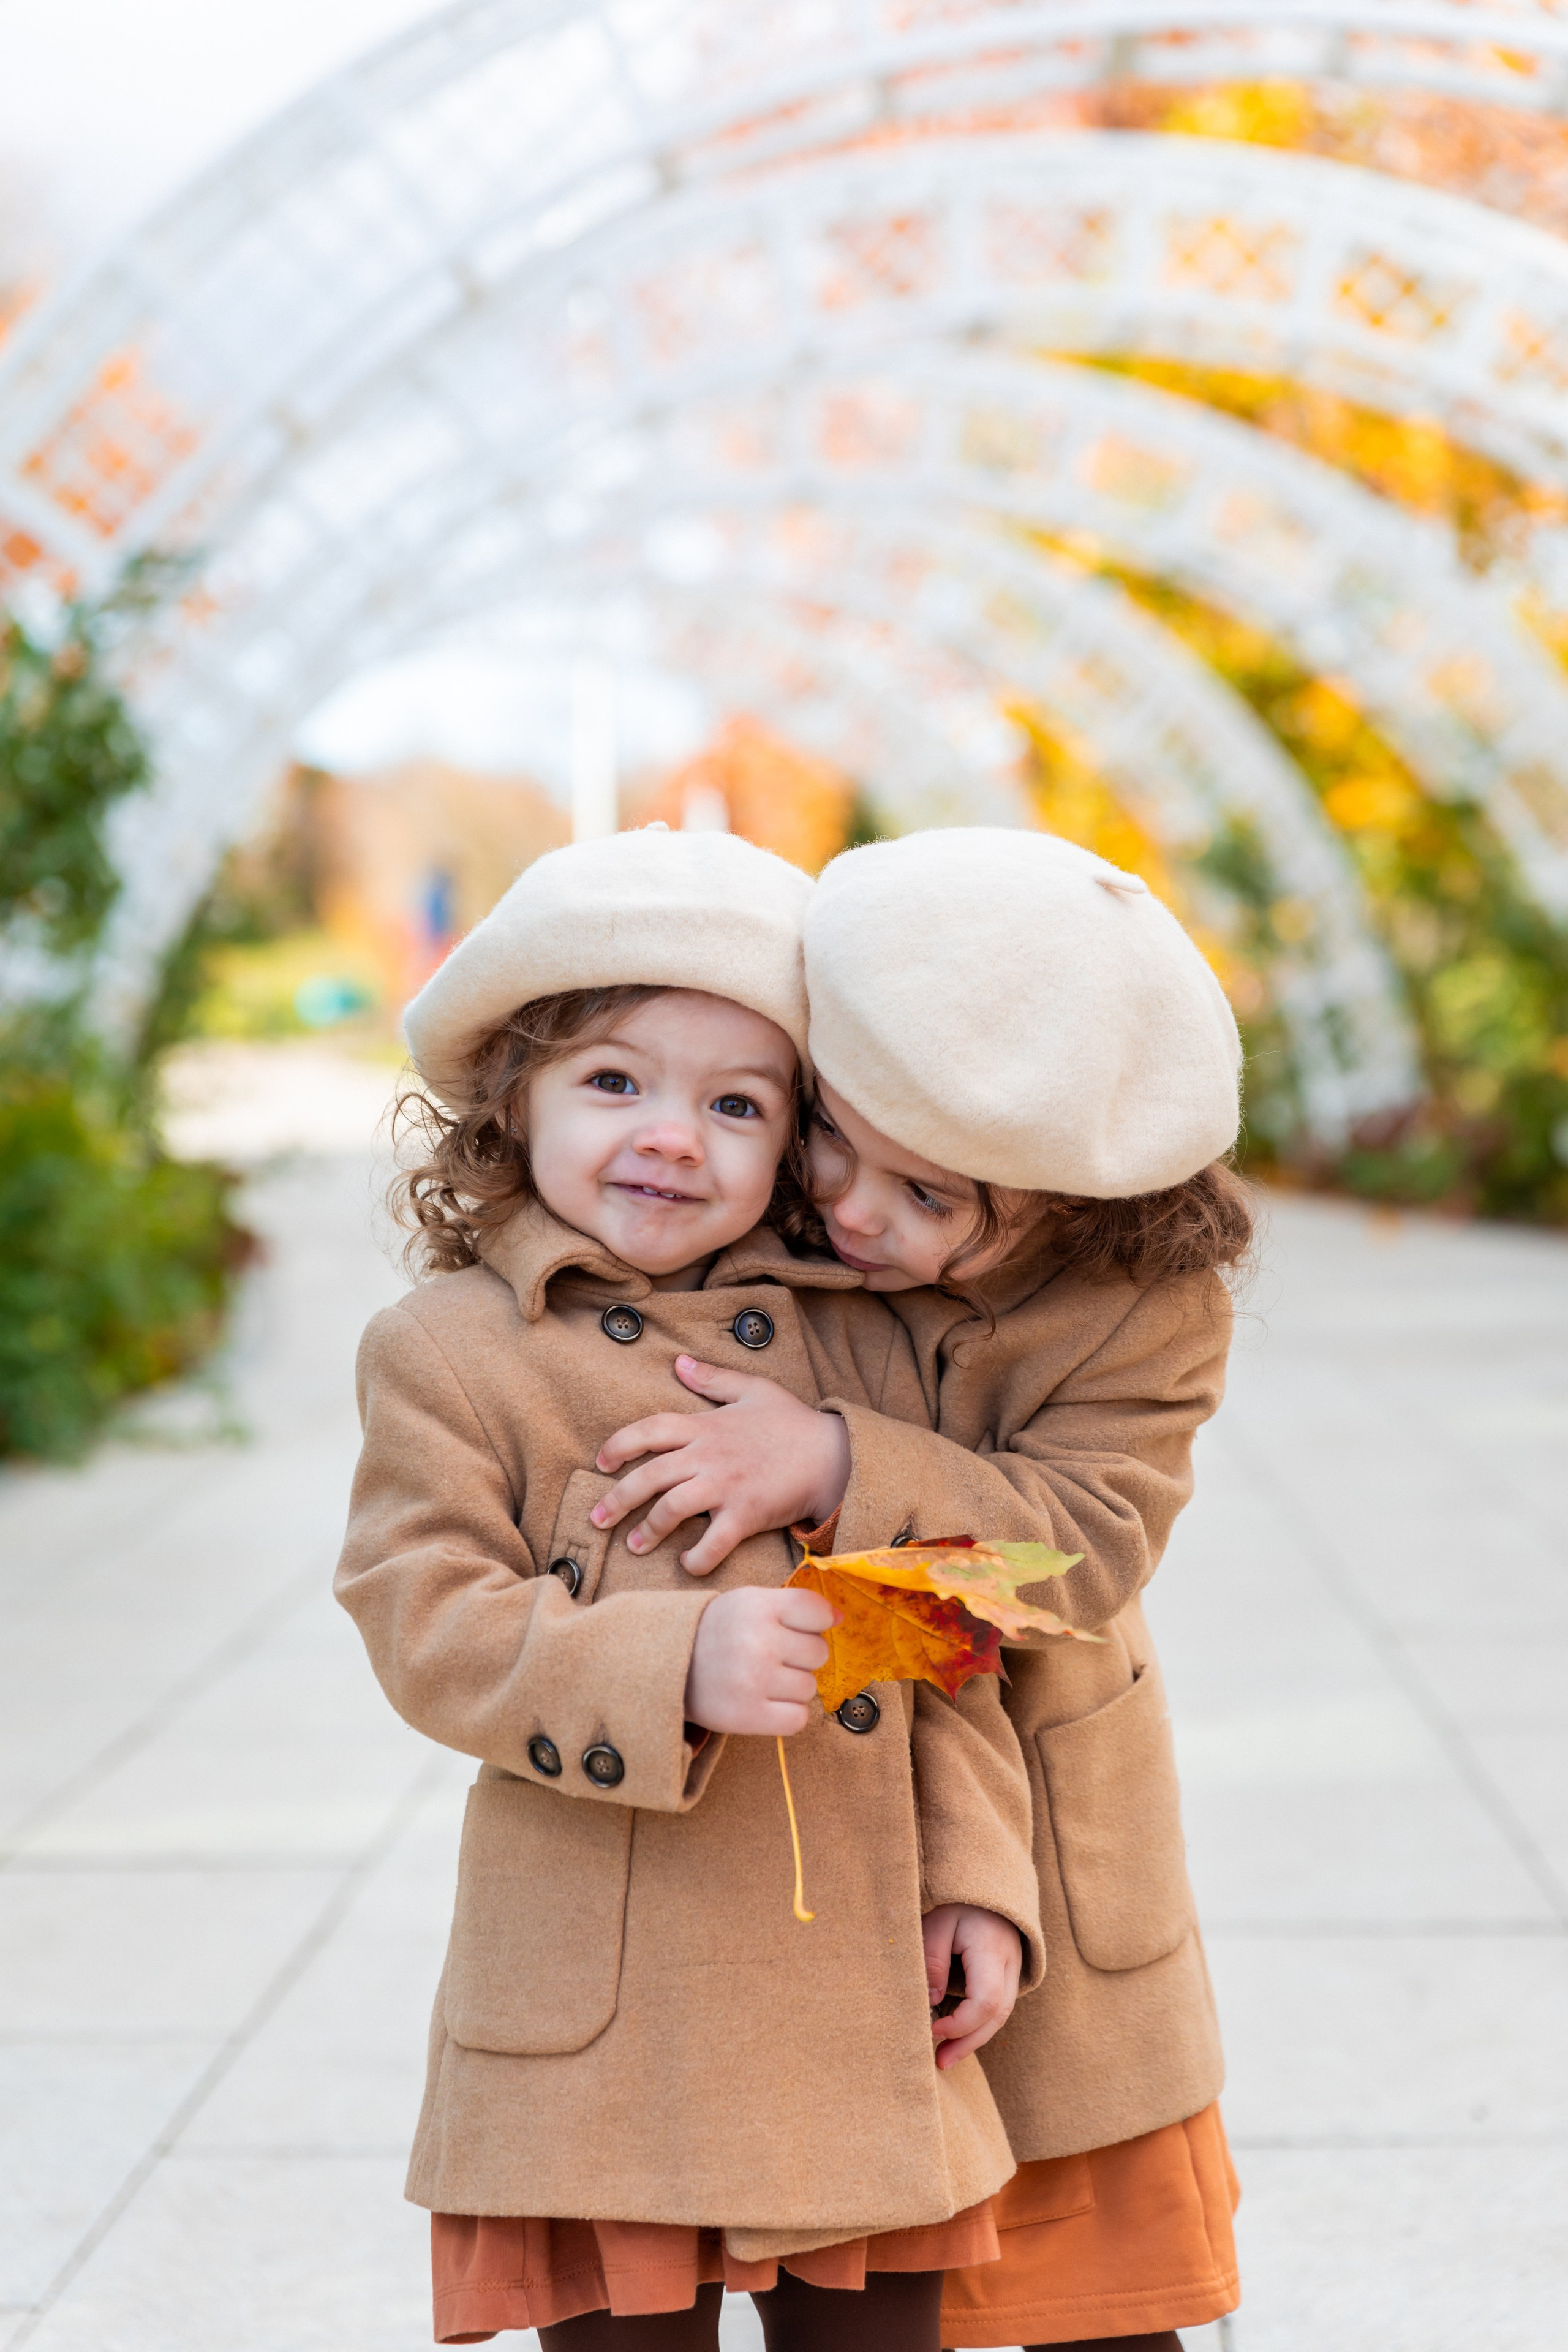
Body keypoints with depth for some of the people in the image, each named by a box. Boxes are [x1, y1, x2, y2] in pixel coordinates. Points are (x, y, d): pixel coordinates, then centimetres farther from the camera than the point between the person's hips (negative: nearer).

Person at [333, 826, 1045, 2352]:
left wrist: (980, 1879, 4)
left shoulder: (851, 1341, 8)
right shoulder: (449, 1352, -3)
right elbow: (427, 1622, -9)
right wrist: (676, 1665, -22)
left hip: (856, 1998, 3)